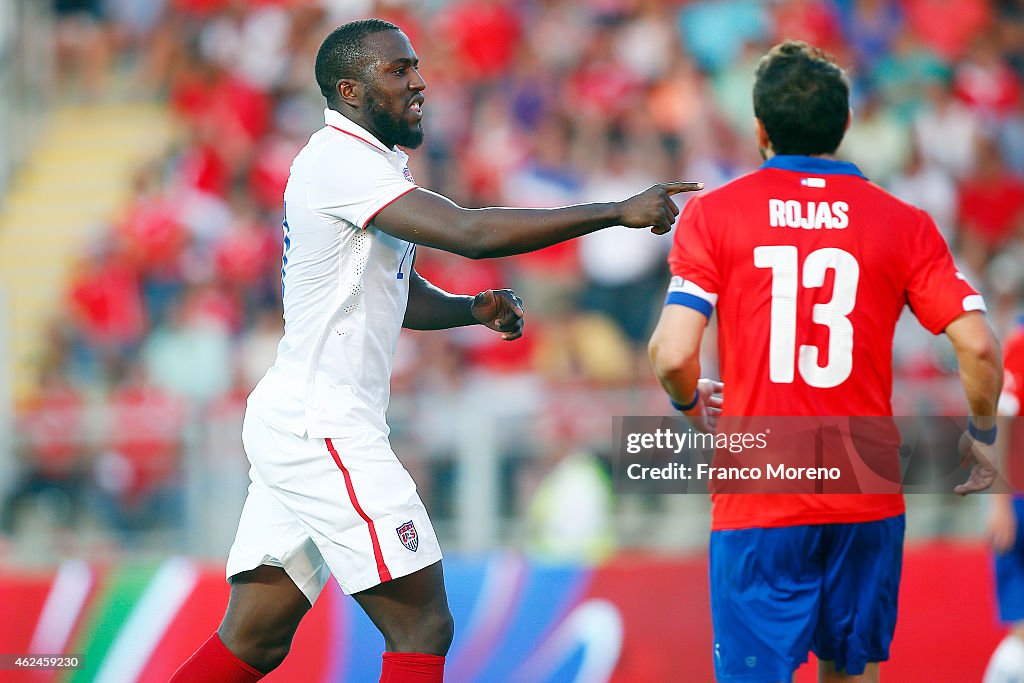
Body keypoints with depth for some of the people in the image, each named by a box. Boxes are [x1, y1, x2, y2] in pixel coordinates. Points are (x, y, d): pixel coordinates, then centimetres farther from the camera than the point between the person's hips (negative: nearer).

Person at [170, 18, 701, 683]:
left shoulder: (369, 164, 18)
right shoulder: (340, 160, -15)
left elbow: (404, 296, 29)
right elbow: (471, 233, -26)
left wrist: (474, 308, 8)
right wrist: (618, 211, -23)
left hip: (295, 423, 10)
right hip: (322, 427, -10)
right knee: (423, 628, -9)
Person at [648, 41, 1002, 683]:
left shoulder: (713, 214, -3)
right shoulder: (902, 222, 1)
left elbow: (673, 355, -11)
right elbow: (979, 347, -5)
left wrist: (690, 403, 11)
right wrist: (982, 436, 13)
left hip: (757, 504, -2)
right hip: (868, 503, 2)